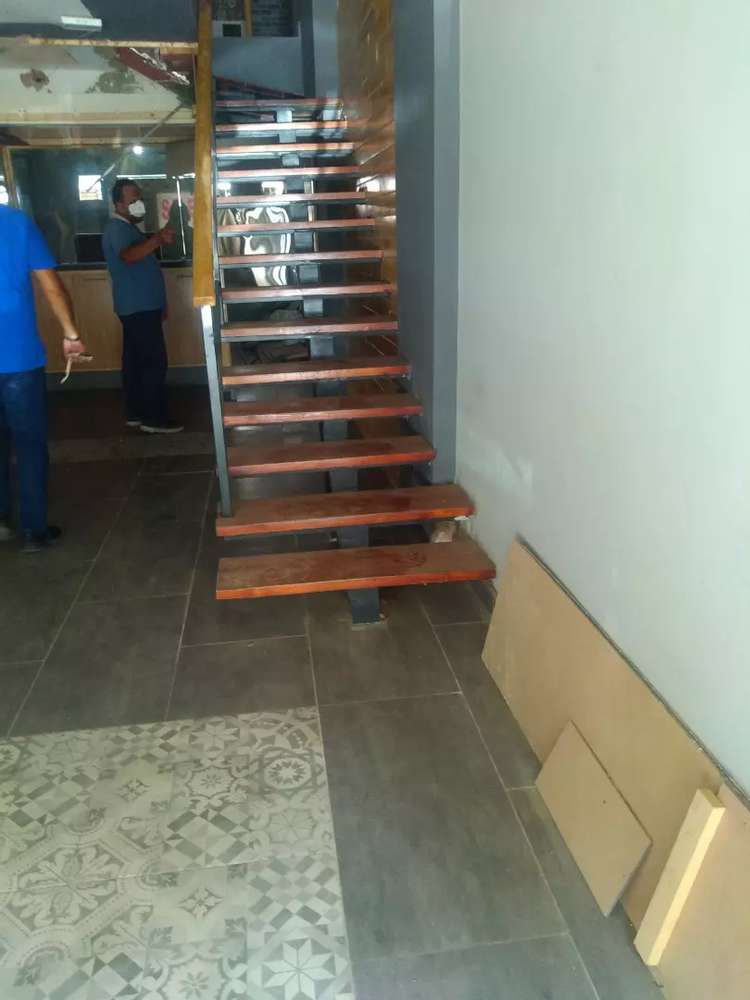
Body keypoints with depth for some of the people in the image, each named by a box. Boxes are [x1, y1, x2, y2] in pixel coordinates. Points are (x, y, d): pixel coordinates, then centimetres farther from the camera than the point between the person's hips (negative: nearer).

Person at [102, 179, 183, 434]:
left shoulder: (126, 227, 18)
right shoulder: (117, 228, -15)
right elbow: (128, 256, -36)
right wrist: (157, 240, -50)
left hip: (140, 306, 10)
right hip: (139, 307, -10)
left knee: (135, 361, 12)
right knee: (154, 363, -9)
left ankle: (136, 413, 18)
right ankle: (154, 419, -6)